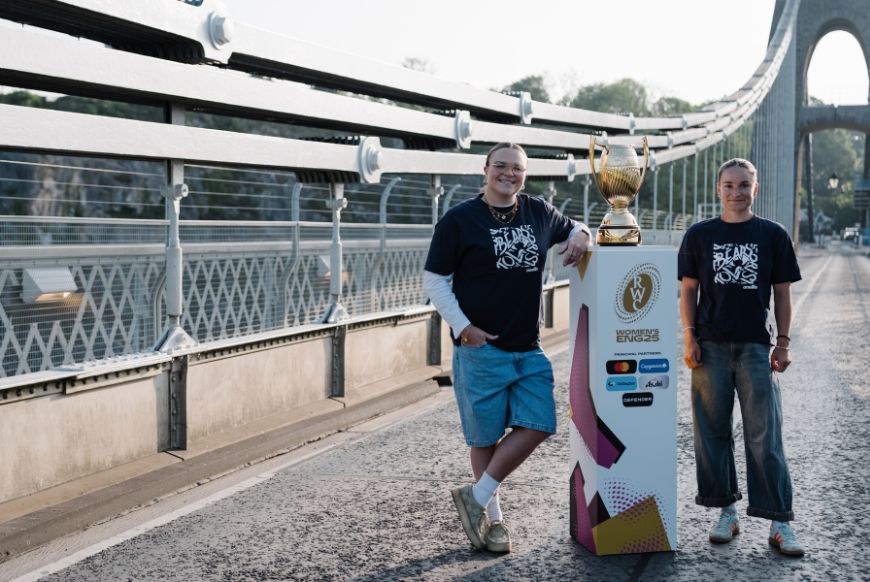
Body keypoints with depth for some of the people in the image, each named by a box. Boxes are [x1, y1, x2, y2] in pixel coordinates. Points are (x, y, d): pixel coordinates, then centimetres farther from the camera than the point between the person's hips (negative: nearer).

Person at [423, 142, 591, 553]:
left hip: (529, 350, 5)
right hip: (480, 348, -5)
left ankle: (476, 498, 12)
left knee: (537, 426, -2)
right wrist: (463, 327, -12)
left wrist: (580, 235, 4)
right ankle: (492, 517, 21)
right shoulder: (459, 219, -4)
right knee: (487, 436, 3)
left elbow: (571, 228, 29)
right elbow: (434, 280, -2)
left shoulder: (539, 213, 9)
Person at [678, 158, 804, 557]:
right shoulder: (699, 235, 6)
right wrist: (689, 338, -1)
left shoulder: (773, 235, 6)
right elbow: (688, 290, 7)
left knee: (765, 436, -4)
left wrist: (783, 342, 3)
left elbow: (782, 293, 8)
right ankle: (726, 512, 18)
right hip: (711, 346, 1)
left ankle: (779, 523, -1)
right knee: (713, 431, 5)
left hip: (756, 346, -1)